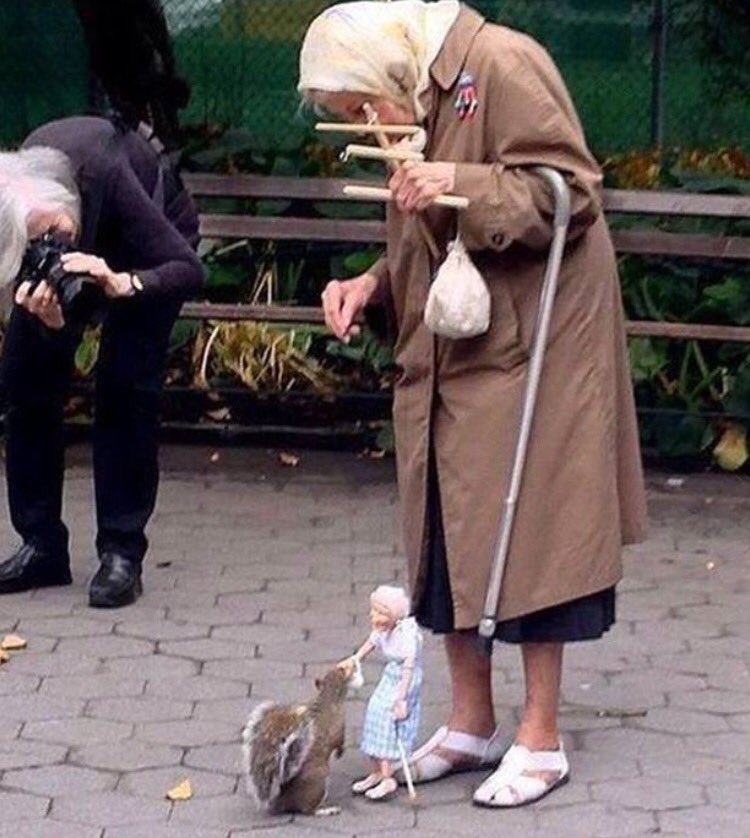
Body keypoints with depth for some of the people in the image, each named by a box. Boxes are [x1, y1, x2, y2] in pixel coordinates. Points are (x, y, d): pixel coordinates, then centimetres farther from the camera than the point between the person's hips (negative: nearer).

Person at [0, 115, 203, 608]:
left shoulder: (103, 173, -42)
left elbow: (190, 270, -39)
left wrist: (123, 284, -56)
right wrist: (49, 321, -48)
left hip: (151, 238, -4)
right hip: (91, 235, 4)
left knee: (126, 386, -17)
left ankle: (122, 553, -12)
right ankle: (41, 545, 5)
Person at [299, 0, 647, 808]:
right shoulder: (418, 109, 12)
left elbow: (571, 189, -19)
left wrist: (464, 187, -27)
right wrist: (371, 286, 3)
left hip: (525, 356, -8)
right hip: (447, 366, 8)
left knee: (524, 538, -3)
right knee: (448, 539, 9)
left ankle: (540, 739, 5)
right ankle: (471, 723, 20)